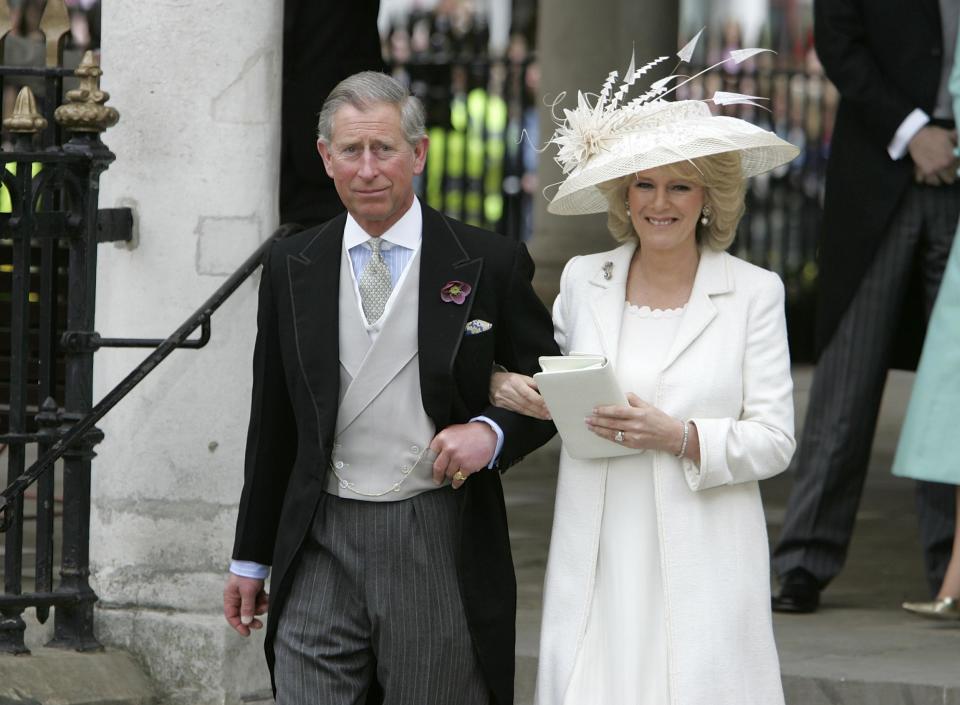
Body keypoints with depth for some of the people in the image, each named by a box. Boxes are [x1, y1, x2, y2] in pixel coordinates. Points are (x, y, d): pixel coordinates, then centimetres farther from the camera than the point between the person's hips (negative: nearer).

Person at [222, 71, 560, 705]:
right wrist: (251, 559, 15)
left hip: (441, 551, -2)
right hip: (321, 551, 2)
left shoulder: (489, 265, 0)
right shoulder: (292, 268, 8)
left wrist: (492, 432, -14)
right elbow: (272, 422, 14)